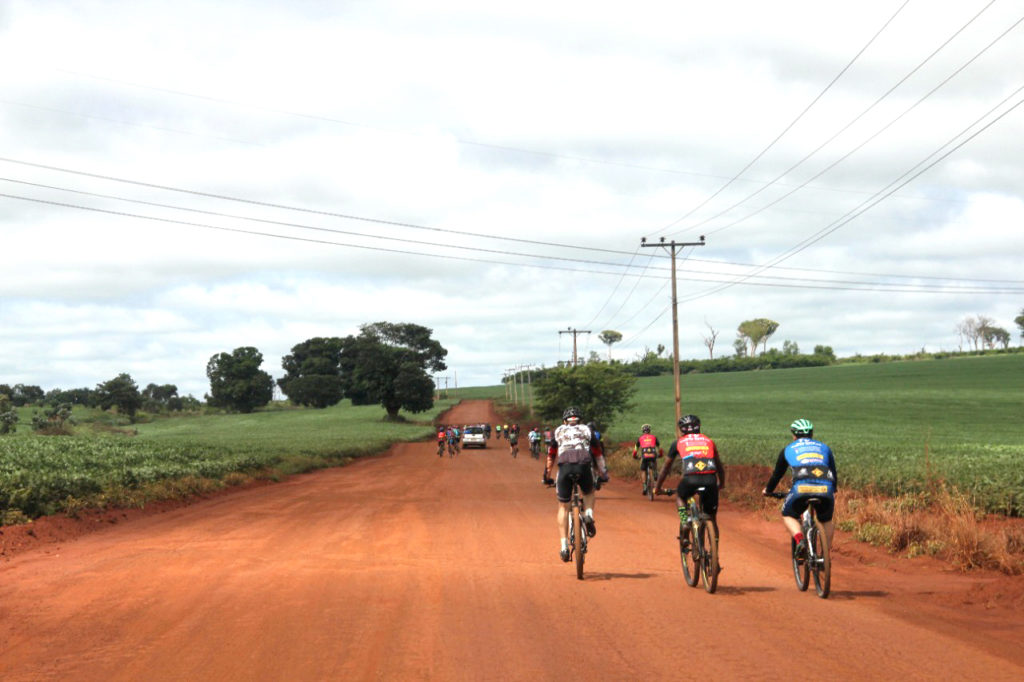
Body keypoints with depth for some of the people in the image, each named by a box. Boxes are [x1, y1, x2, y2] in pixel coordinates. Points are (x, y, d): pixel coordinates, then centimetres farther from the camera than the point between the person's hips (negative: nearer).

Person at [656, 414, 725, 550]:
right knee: (712, 519, 17)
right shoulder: (709, 441, 27)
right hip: (710, 480, 2)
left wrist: (658, 487, 40)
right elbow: (719, 466, 35)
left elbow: (666, 468, 28)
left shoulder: (678, 443, 21)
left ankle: (685, 522, 8)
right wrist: (722, 483, 51)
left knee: (679, 497, 33)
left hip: (690, 479, -1)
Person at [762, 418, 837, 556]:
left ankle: (800, 540, -5)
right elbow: (834, 474, 37)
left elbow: (777, 474, 34)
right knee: (827, 521, 29)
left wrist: (768, 490, 52)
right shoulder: (824, 448, 30)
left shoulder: (788, 449, 26)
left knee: (788, 516, 23)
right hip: (825, 490, 2)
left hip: (801, 488, -2)